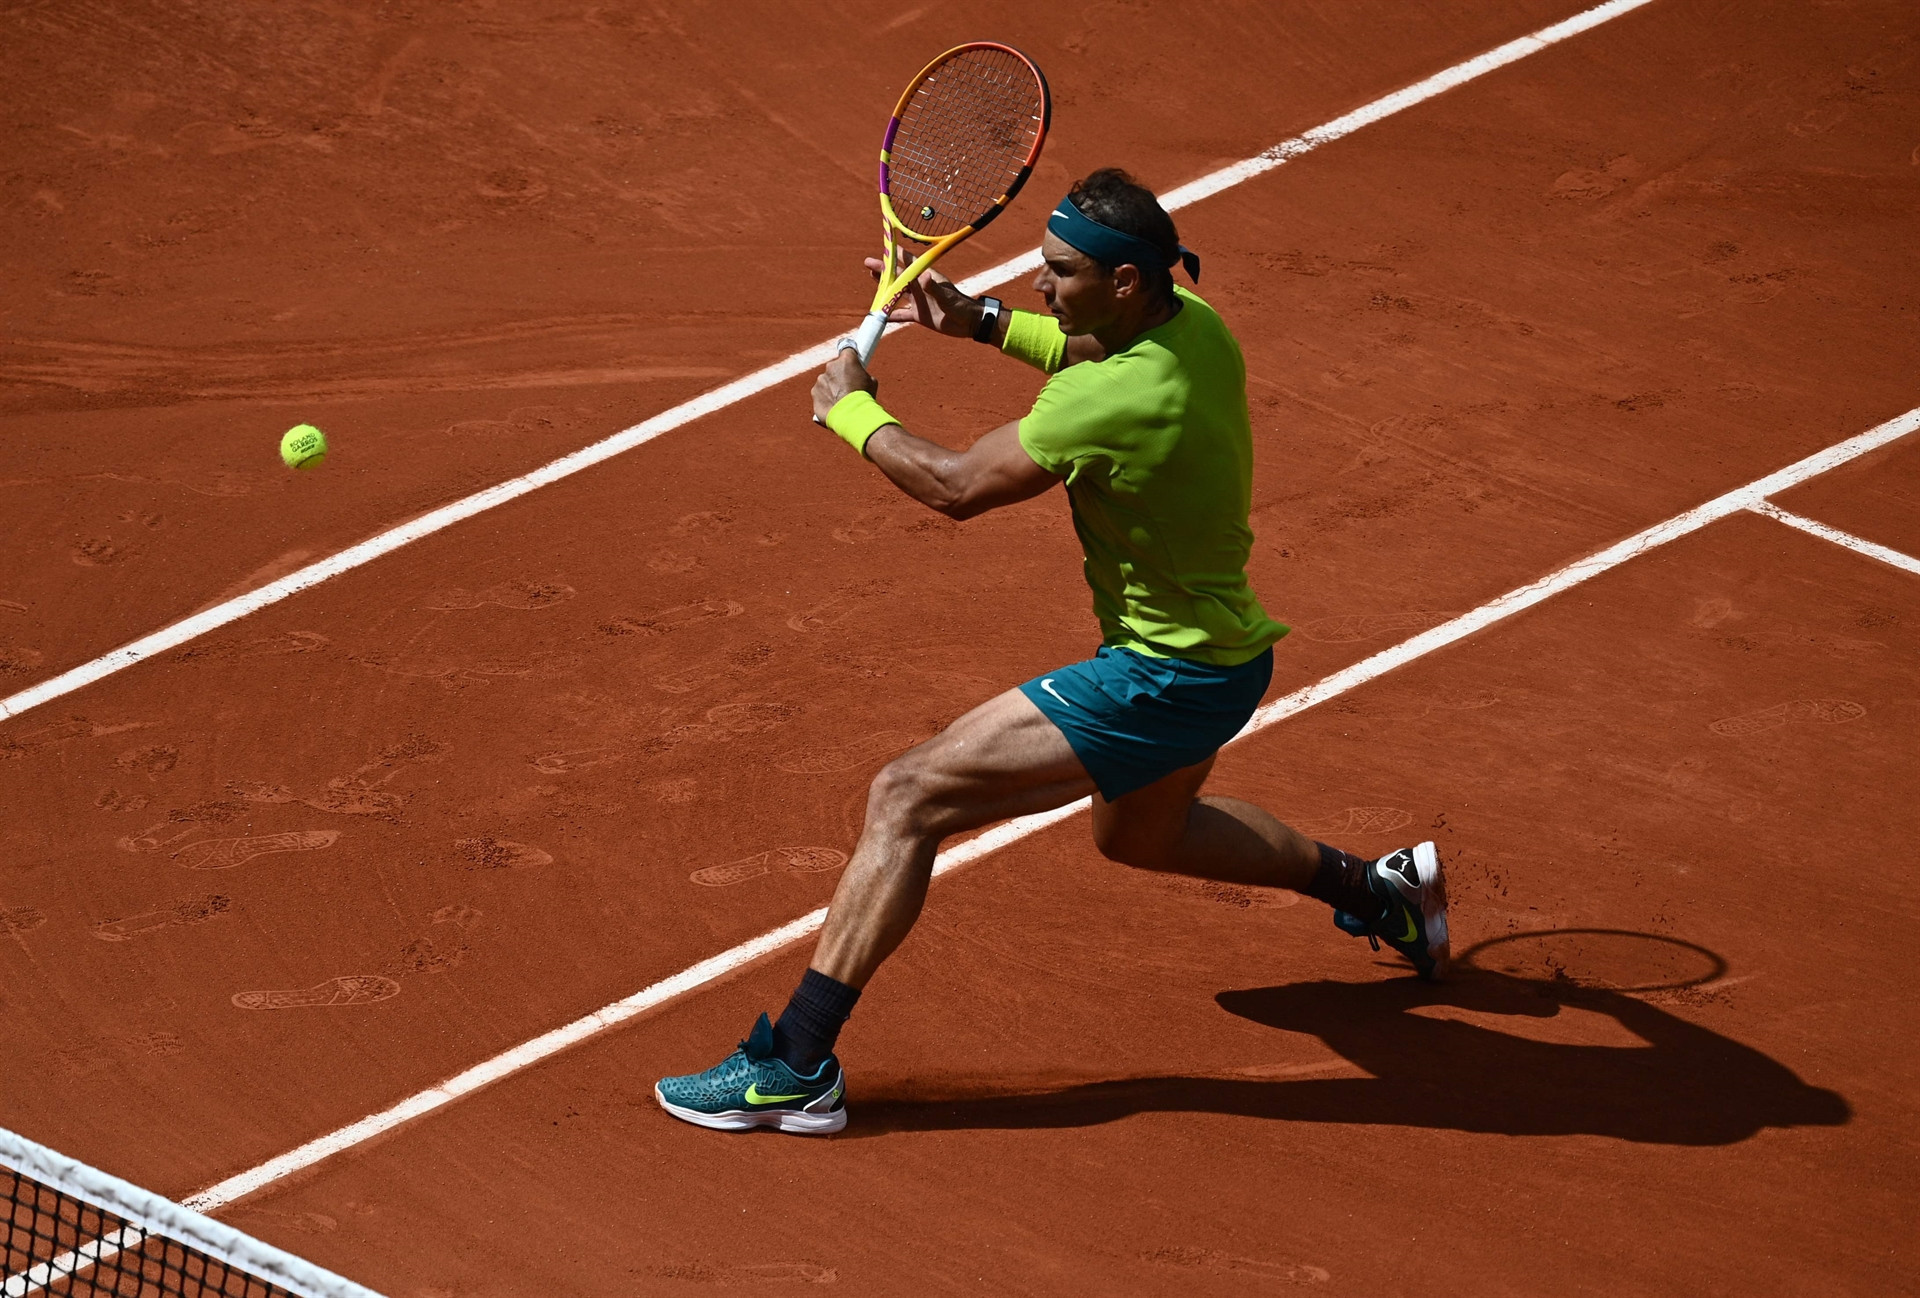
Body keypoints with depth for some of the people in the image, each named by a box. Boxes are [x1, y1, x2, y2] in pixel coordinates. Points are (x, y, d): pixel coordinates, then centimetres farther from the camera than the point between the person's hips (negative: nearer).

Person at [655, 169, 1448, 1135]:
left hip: (1162, 678, -9)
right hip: (1222, 649, 9)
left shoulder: (1110, 404, -31)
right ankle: (1380, 891, 51)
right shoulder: (1193, 324, -4)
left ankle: (797, 1065, -14)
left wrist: (852, 412, -3)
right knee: (1140, 833, 38)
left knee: (908, 797, -12)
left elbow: (955, 486, -19)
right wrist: (983, 321, 9)